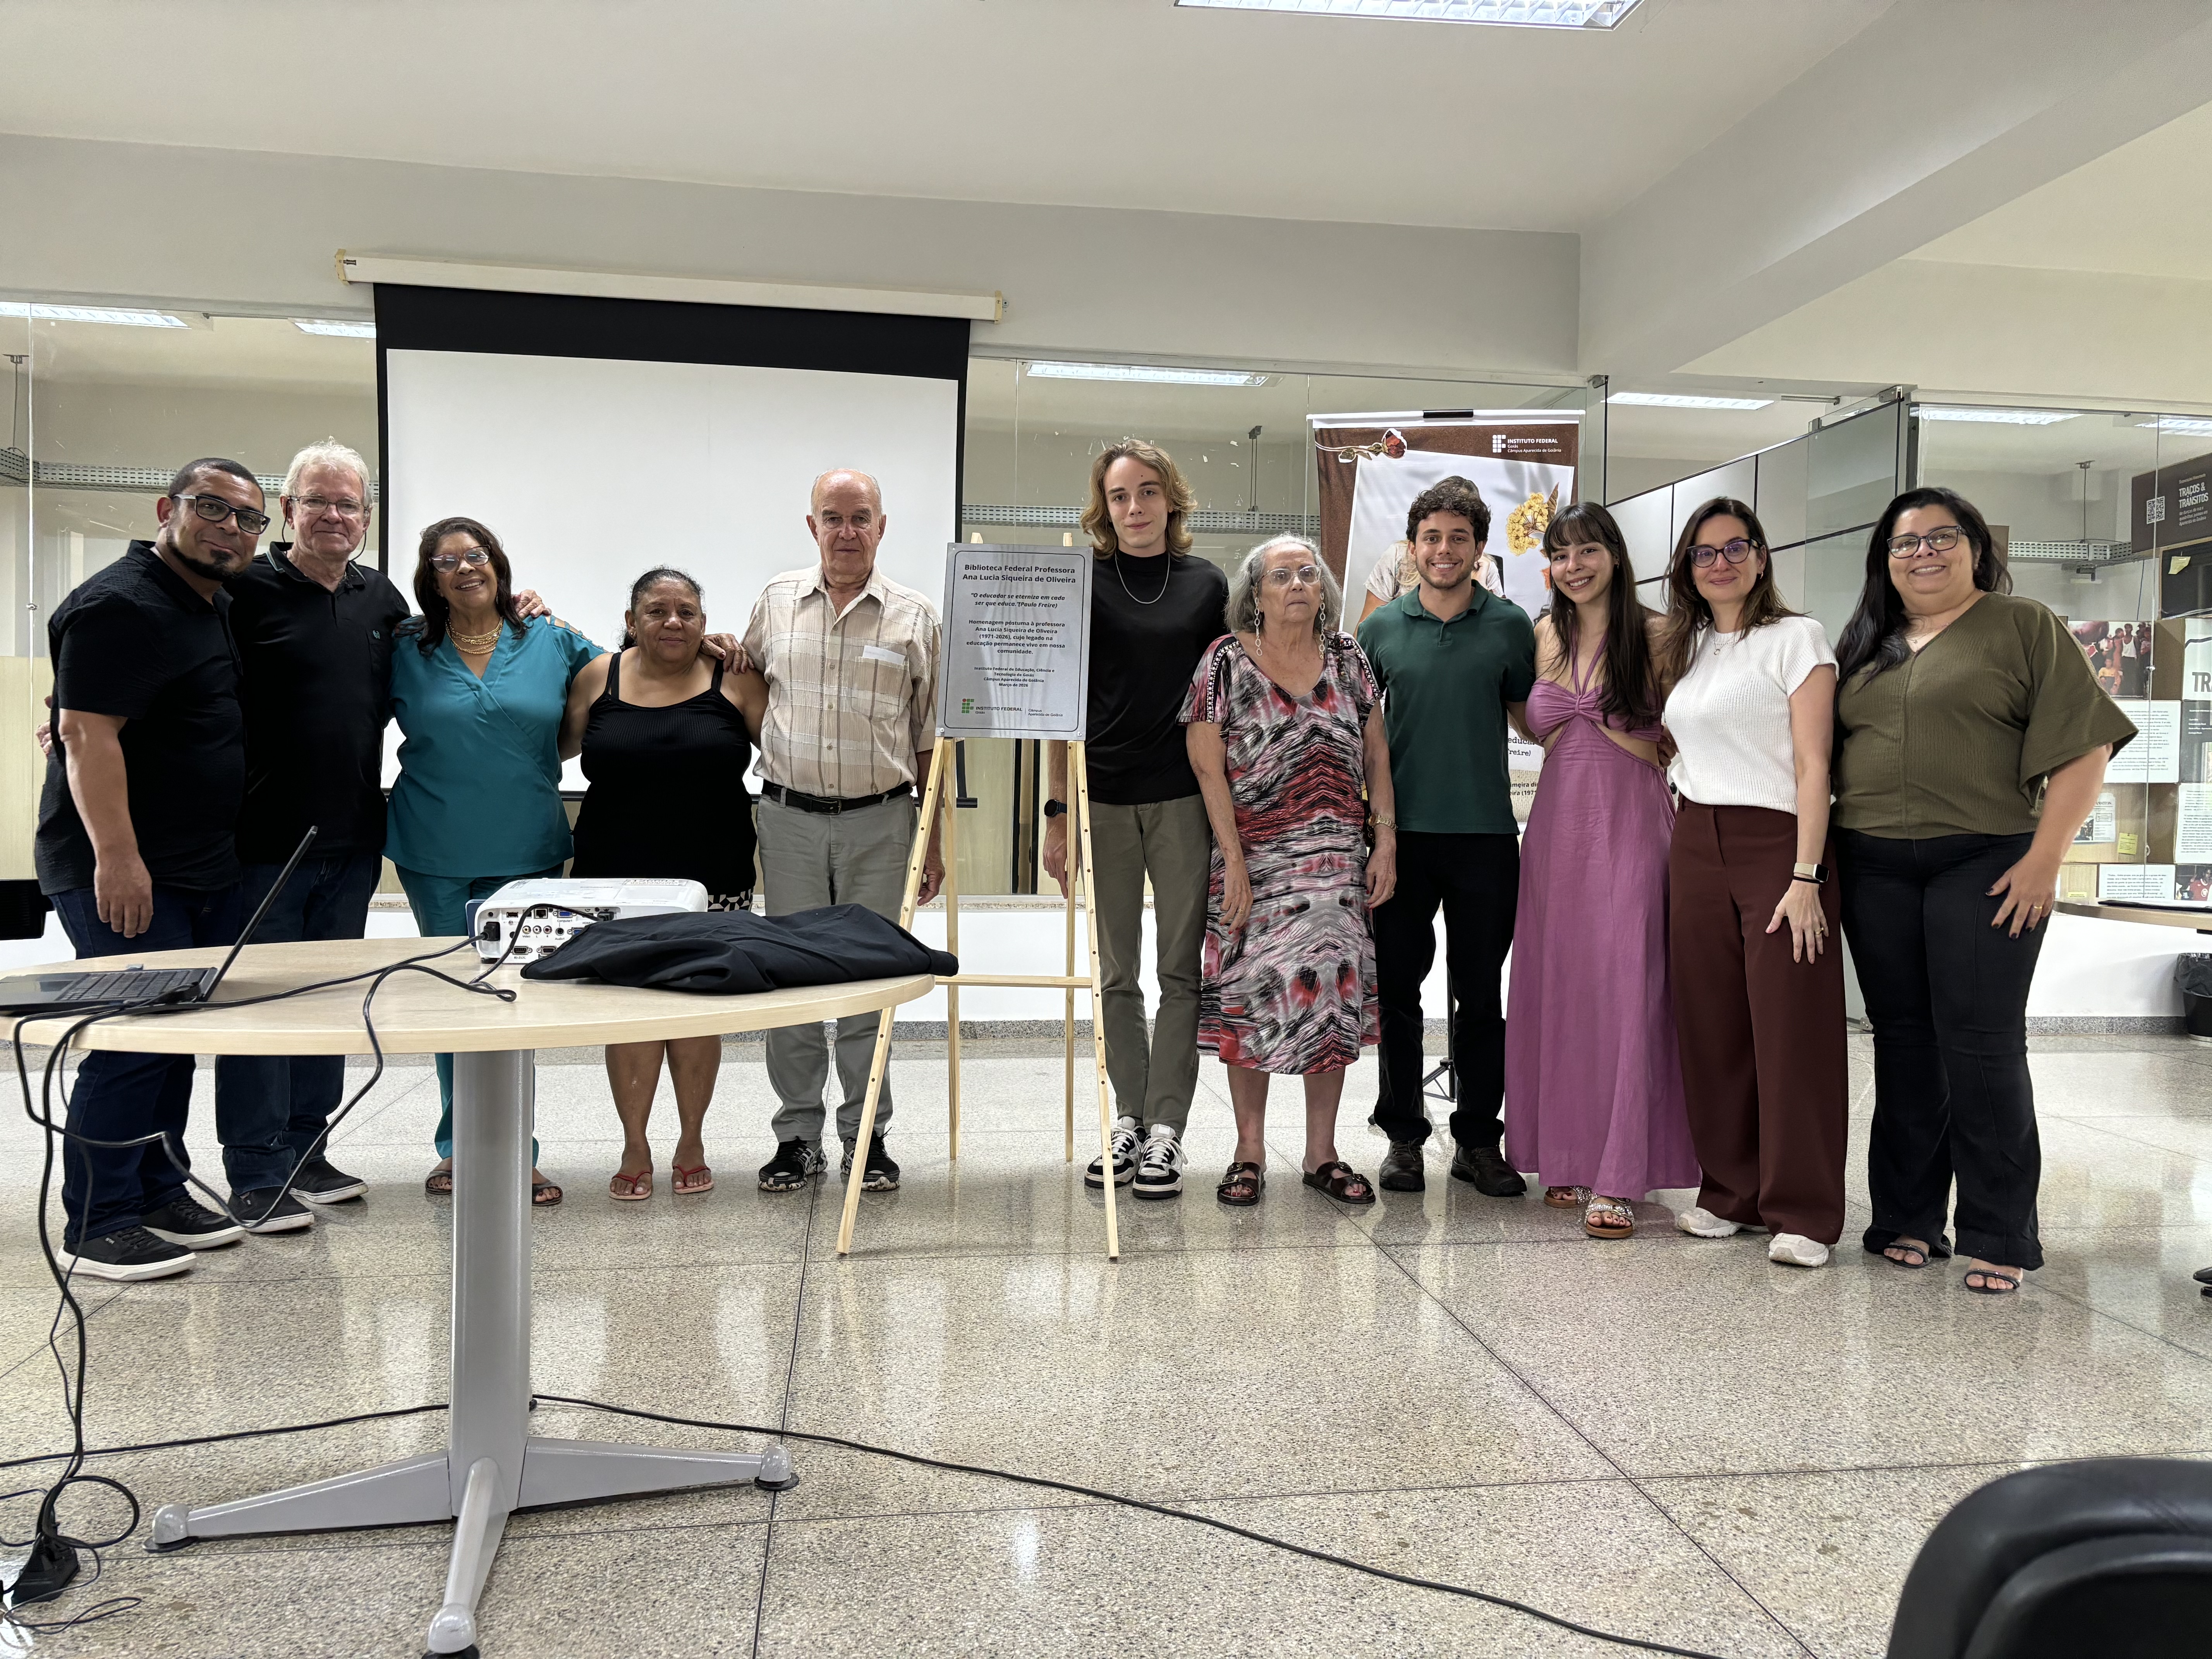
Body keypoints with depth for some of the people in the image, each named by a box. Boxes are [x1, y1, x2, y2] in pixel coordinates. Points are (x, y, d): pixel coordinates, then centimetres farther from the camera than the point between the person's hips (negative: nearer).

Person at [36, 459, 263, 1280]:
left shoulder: (216, 607, 15)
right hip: (122, 873, -9)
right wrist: (116, 858, -25)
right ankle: (95, 1228, 3)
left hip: (203, 870, 9)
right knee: (133, 1039, -7)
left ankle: (160, 1196, 25)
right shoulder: (122, 605, -14)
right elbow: (85, 733, -21)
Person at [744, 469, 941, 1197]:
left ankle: (867, 1132, 17)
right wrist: (777, 752, 3)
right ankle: (798, 1134, 17)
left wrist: (935, 838, 3)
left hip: (879, 820, -1)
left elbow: (930, 739, 4)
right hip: (789, 816, 2)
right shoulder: (776, 602, 6)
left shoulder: (915, 618, 2)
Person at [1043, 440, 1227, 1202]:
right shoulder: (1084, 584, 4)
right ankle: (1129, 1119, 19)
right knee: (1115, 973, 7)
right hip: (1104, 797, 0)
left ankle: (1165, 1127, 9)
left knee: (1182, 969, 2)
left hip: (1185, 797, 1)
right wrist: (1057, 810, -1)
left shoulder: (1207, 585, 7)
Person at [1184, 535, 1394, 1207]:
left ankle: (1322, 1154, 15)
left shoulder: (1347, 659, 9)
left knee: (1333, 990, 3)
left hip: (1337, 856, 3)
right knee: (1251, 996, -1)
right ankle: (1249, 1151, 12)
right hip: (1253, 854, -3)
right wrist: (1234, 862, -11)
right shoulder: (1227, 660, -1)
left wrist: (1386, 839, 3)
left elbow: (1376, 753, 12)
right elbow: (1208, 766, -5)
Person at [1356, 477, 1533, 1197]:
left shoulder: (1510, 625, 4)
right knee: (1396, 987, 5)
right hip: (1402, 832, 1)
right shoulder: (1382, 627, 6)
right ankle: (1402, 1135, 17)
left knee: (1482, 994, 6)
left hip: (1486, 833, 0)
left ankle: (1478, 1139, 18)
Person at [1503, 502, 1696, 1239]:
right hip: (1558, 821, 5)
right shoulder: (1544, 636, 11)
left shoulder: (1653, 634, -2)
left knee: (1621, 988, -8)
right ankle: (1567, 1157, 17)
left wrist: (1590, 726, -7)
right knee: (1554, 986, 5)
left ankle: (1617, 1179, -4)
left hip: (1631, 823, -4)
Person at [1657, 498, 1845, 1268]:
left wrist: (1806, 876, -16)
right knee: (1712, 1028, 6)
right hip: (1696, 849, 6)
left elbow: (1813, 764, -9)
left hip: (1776, 845, -5)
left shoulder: (1796, 637, -2)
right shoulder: (1685, 649, 16)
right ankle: (1731, 1191, 17)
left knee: (1791, 1031, -5)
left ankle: (1802, 1211, 3)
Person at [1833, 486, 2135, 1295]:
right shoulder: (1864, 647, 16)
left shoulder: (2024, 627, 2)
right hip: (1875, 872, 4)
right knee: (1903, 1042, 8)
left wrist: (2046, 856, -13)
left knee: (1980, 1044, -6)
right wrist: (1823, 859, 9)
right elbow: (1831, 754, 19)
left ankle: (1999, 1236, 4)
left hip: (1985, 864, -4)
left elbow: (2083, 744, -5)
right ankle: (1908, 1218, 18)